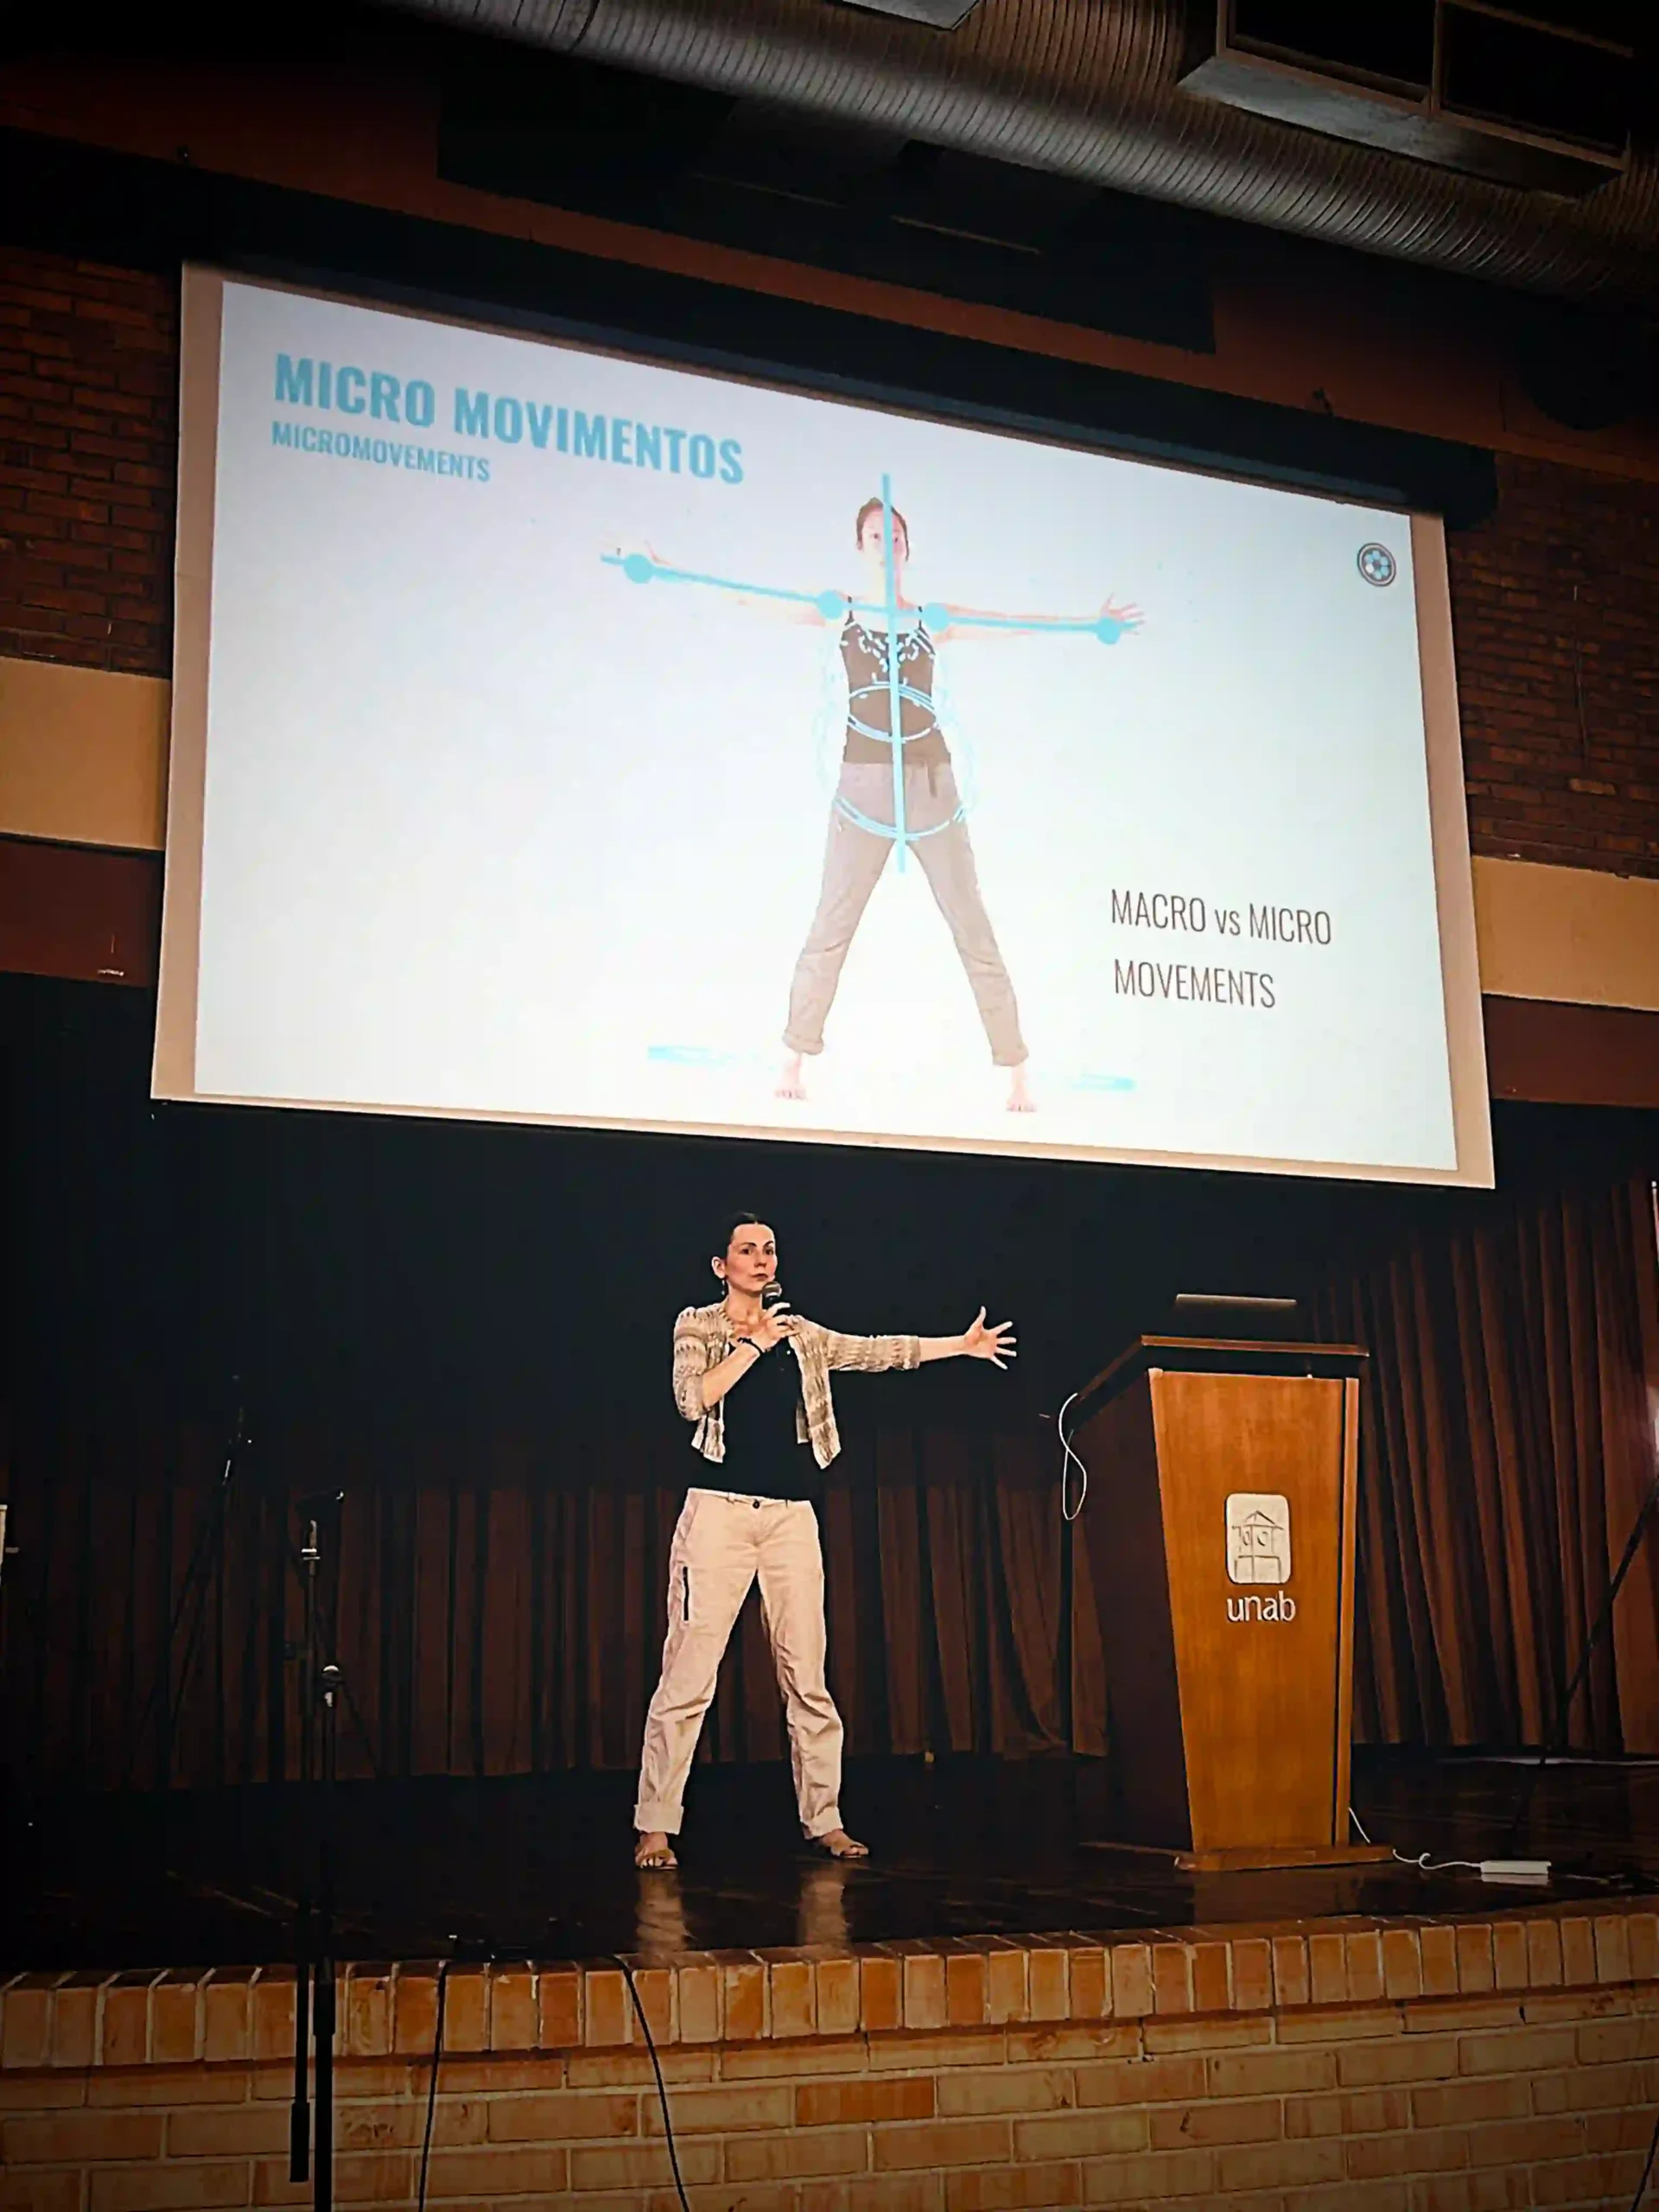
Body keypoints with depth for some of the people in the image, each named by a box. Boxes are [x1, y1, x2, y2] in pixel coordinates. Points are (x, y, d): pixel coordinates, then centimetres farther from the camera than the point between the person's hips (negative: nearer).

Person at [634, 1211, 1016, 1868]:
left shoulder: (799, 1334, 16)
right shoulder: (698, 1325, 4)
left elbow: (877, 1351, 17)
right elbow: (692, 1398, -12)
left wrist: (963, 1344, 15)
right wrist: (754, 1345, -7)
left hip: (791, 1517, 4)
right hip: (720, 1512, -4)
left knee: (807, 1678, 4)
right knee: (688, 1677, -8)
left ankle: (823, 1820, 10)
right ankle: (655, 1828, -4)